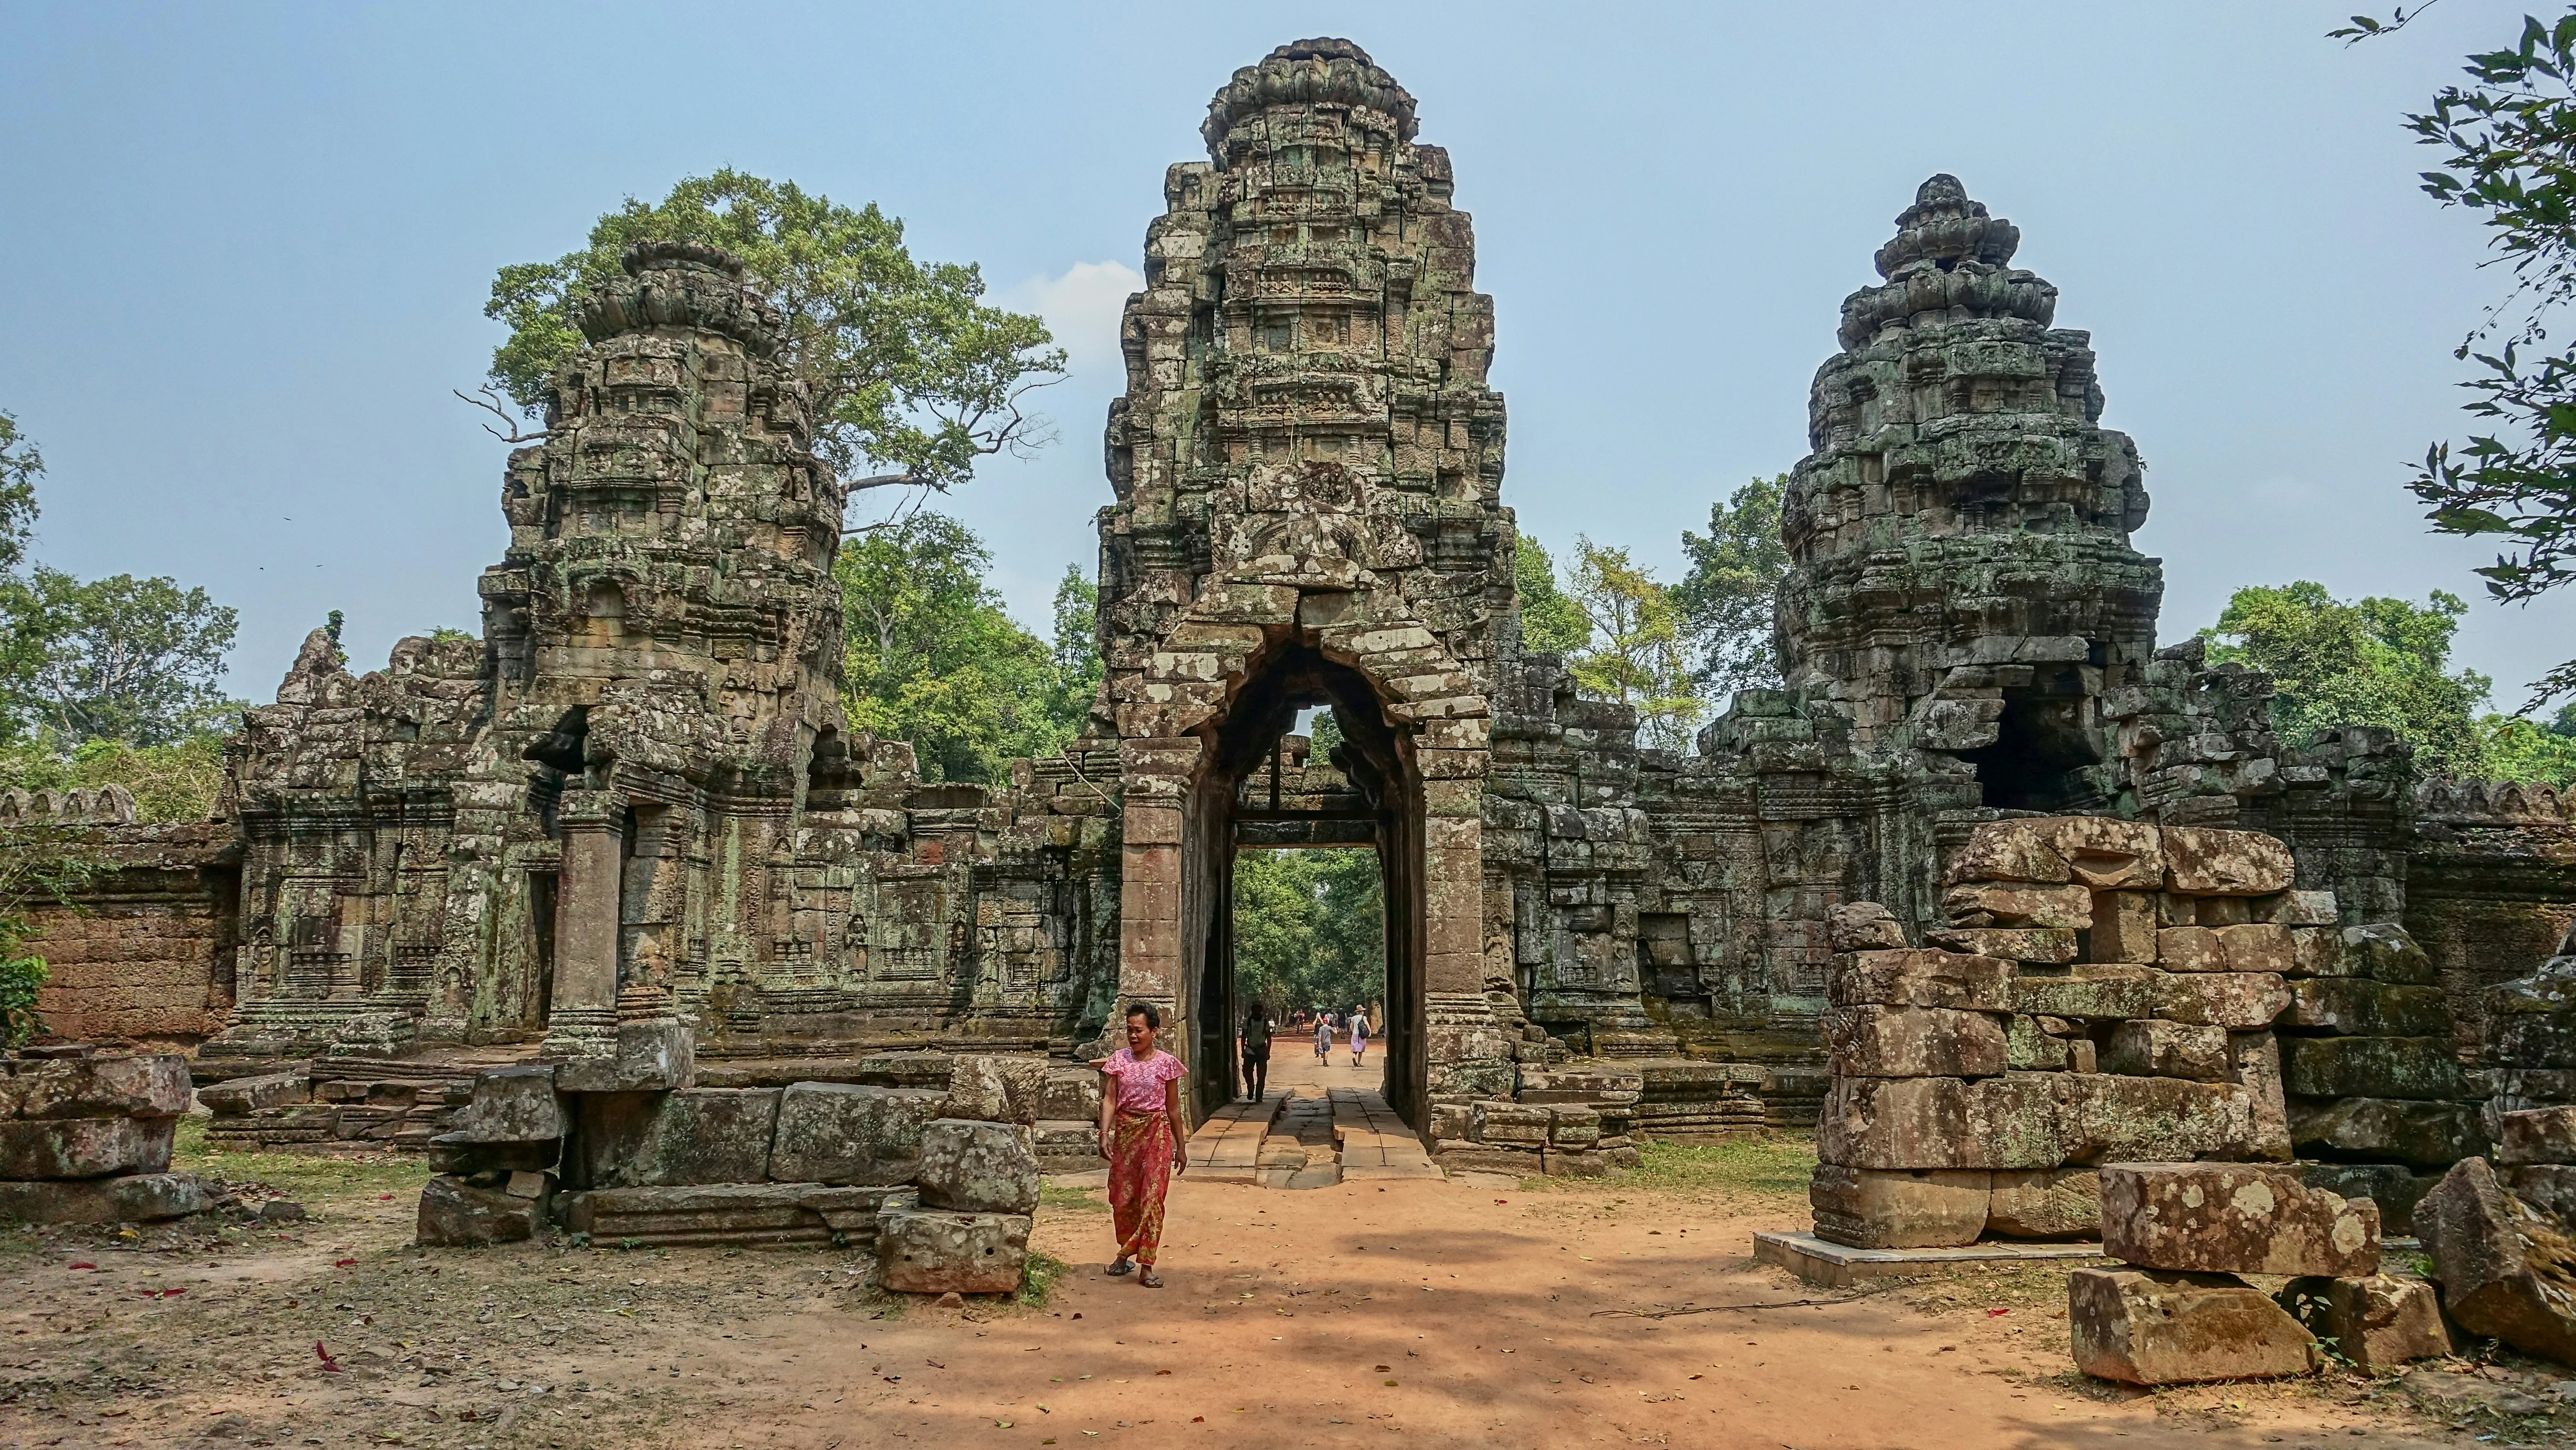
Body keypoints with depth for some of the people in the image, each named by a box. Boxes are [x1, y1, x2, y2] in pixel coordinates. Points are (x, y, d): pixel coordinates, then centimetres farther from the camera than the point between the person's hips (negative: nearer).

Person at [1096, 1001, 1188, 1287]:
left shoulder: (1166, 1063, -1)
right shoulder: (1119, 1059, 3)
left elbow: (1173, 1108, 5)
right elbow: (1110, 1099, -1)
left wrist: (1181, 1146, 7)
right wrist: (1104, 1134, -14)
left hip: (1156, 1132, -2)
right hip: (1125, 1131, 2)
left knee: (1152, 1197, -7)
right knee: (1122, 1198, 7)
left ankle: (1146, 1266, -4)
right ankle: (1126, 1253, 29)